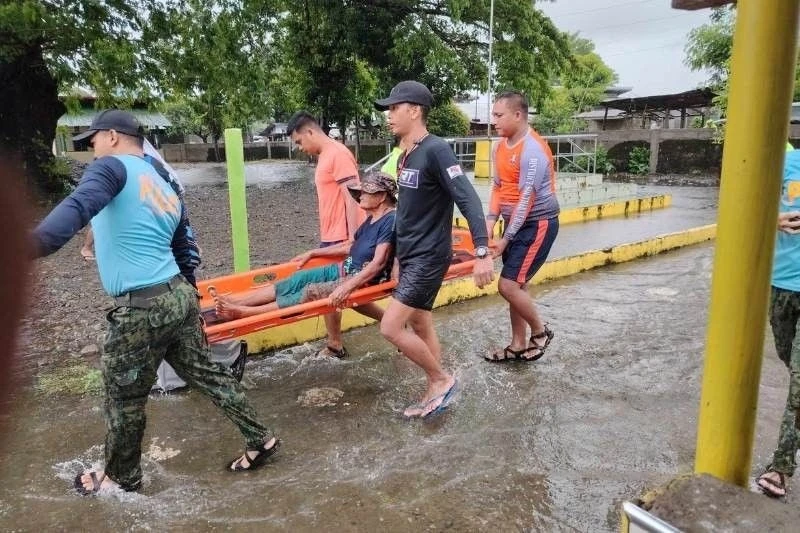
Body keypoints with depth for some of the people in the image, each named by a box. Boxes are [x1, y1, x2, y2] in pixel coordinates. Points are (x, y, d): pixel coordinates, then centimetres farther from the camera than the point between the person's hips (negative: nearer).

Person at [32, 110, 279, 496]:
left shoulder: (114, 167, -7)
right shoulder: (168, 191, 17)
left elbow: (79, 206, -29)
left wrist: (32, 247, -43)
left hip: (141, 308, -8)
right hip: (179, 295, 8)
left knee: (124, 398, 12)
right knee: (205, 374, 19)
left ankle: (122, 477, 32)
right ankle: (260, 439, 28)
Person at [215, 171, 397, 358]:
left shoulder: (391, 221, -18)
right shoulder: (372, 219, 11)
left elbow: (378, 263, -27)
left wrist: (347, 287, -36)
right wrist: (312, 253, 24)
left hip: (362, 280, -9)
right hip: (344, 270, 9)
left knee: (310, 292, -23)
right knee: (297, 280, -5)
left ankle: (242, 312, -25)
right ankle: (236, 301, -10)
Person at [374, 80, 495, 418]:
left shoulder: (436, 150, -17)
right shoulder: (405, 155, 10)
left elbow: (468, 200, -24)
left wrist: (482, 253, -31)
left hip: (429, 257, -9)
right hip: (410, 256, 9)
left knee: (391, 327, -10)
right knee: (420, 325, 14)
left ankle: (442, 379, 9)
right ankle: (434, 393, 27)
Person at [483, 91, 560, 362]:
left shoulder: (533, 150, -21)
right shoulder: (501, 147, 6)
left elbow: (526, 199, -22)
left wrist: (505, 238, -19)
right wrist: (490, 221, -3)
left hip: (538, 225, -8)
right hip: (516, 223, 9)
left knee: (508, 285, -11)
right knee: (516, 285, 12)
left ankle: (540, 331, 13)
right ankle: (518, 345, 25)